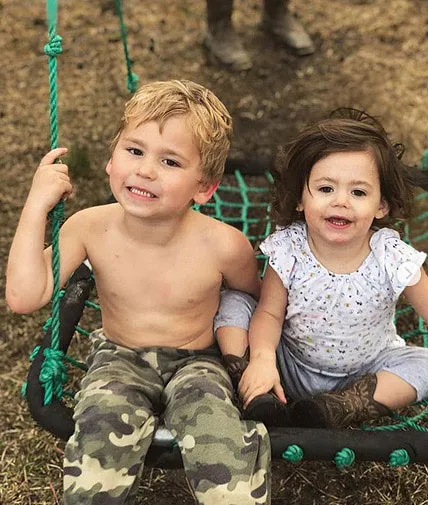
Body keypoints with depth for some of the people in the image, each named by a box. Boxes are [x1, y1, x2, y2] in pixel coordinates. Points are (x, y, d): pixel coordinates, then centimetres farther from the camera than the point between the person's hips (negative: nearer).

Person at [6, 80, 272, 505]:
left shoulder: (223, 246, -17)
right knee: (104, 425, -30)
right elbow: (23, 297, -22)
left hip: (195, 362, -1)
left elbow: (253, 298, 5)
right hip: (119, 360, 2)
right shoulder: (90, 228, -13)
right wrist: (37, 205, -22)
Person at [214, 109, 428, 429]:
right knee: (233, 302, -12)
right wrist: (262, 358, -31)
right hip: (293, 370, 1)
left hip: (364, 373, 0)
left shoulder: (391, 257, -20)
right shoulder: (288, 248, -18)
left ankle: (335, 409, -31)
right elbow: (270, 312, -12)